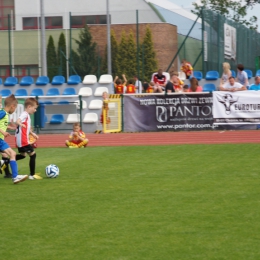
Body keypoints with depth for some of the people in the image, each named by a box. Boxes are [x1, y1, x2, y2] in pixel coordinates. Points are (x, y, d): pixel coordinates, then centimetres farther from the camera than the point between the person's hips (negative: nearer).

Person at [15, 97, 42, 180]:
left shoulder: (27, 115, 15)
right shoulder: (25, 114, -16)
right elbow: (18, 121, -36)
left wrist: (32, 133, 32)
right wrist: (21, 124, -56)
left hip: (21, 140, 11)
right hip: (23, 140, -11)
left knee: (22, 155, 26)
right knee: (33, 155, -4)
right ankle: (32, 175, 1)